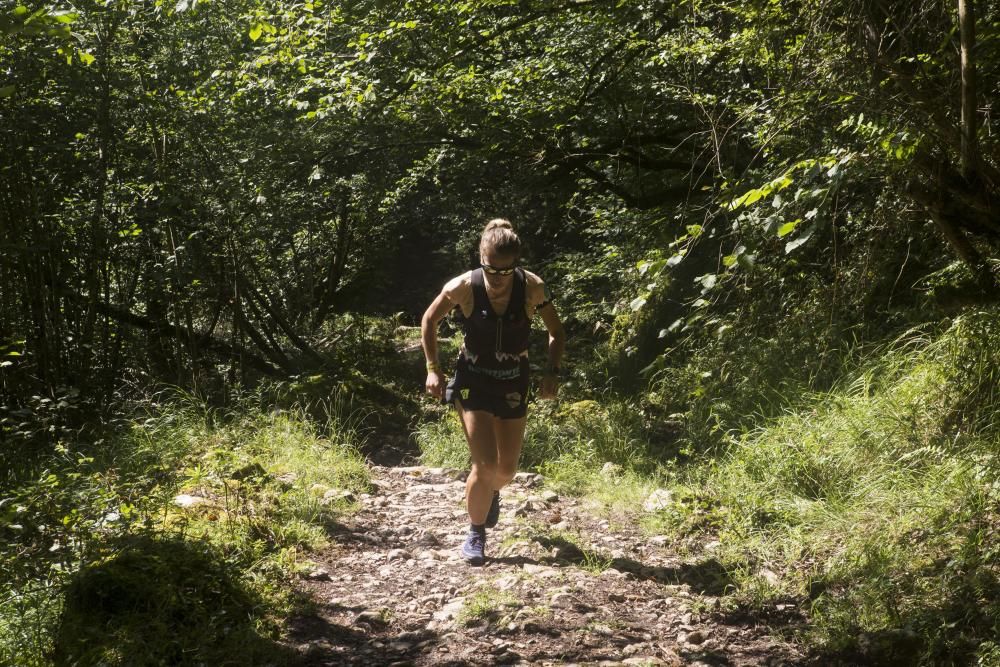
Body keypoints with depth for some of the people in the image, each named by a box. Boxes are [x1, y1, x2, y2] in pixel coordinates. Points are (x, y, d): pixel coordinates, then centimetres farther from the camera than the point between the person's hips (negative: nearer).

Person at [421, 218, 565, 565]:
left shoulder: (531, 287, -18)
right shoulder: (464, 286, -21)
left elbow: (556, 333, -2)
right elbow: (429, 320, -2)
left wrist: (552, 372, -14)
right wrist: (433, 368, -8)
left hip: (513, 382, 2)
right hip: (473, 380, -2)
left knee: (506, 469, 11)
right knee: (485, 465, -13)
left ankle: (492, 492, 49)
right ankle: (475, 534, 9)